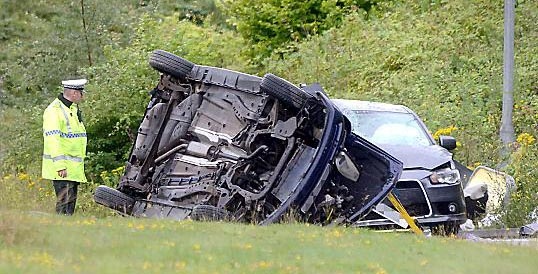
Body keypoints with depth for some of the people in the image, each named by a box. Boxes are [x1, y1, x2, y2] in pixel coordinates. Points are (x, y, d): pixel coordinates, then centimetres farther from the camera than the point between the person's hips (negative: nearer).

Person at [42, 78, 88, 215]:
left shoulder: (74, 109, 18)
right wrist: (60, 165, -26)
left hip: (74, 167, 9)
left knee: (71, 201, 10)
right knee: (65, 201, -13)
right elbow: (53, 139, -20)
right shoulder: (55, 110, -13)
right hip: (62, 167, -9)